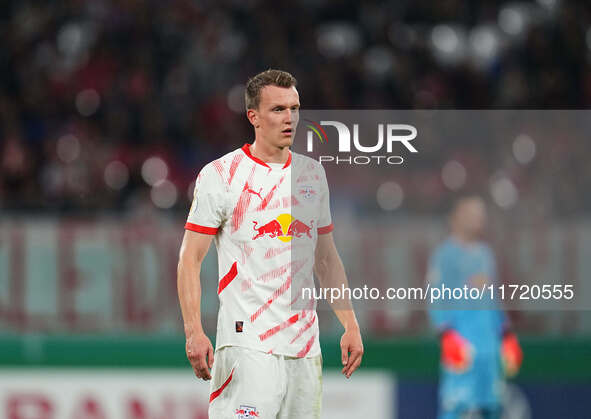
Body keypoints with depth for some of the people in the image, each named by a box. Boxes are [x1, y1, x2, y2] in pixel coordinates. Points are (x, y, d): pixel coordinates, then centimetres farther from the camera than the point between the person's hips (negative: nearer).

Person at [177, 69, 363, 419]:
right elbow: (190, 259, -5)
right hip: (247, 346, -6)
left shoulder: (312, 173, 14)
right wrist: (194, 332, -16)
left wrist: (351, 326, 15)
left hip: (305, 347, 6)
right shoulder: (220, 176, -4)